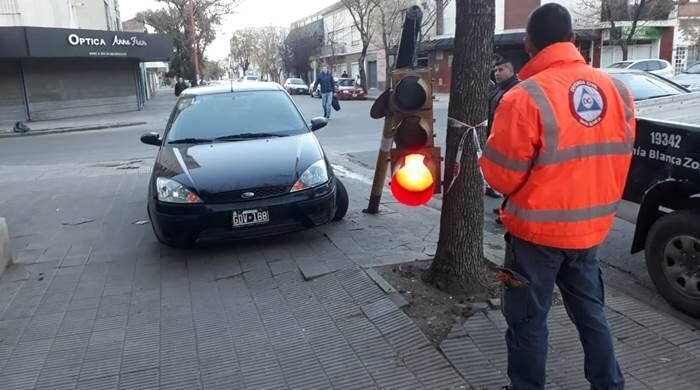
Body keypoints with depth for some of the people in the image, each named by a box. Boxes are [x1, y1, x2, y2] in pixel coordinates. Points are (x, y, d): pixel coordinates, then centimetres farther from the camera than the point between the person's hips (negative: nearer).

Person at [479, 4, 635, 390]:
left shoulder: (525, 98, -21)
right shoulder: (617, 91, 0)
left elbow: (500, 176, -16)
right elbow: (617, 162, 10)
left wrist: (487, 154, 4)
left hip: (537, 231, -6)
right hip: (591, 227, 6)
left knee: (528, 319, 11)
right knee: (590, 310, 23)